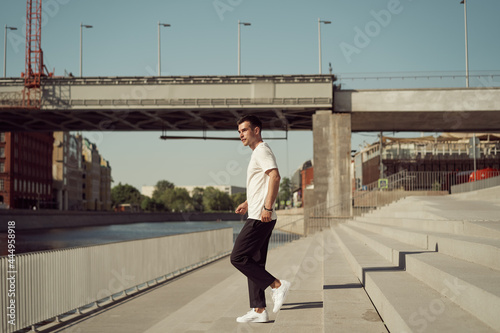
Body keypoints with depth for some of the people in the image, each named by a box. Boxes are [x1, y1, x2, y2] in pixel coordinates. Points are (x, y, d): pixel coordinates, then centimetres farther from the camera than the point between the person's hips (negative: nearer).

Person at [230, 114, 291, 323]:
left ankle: (277, 285, -7)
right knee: (254, 264, 9)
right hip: (258, 218, 10)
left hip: (259, 218, -10)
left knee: (238, 258, -10)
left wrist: (267, 207, -28)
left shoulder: (262, 151, -9)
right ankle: (258, 310, 10)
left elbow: (275, 177, -23)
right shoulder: (257, 153, 23)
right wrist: (248, 203, 26)